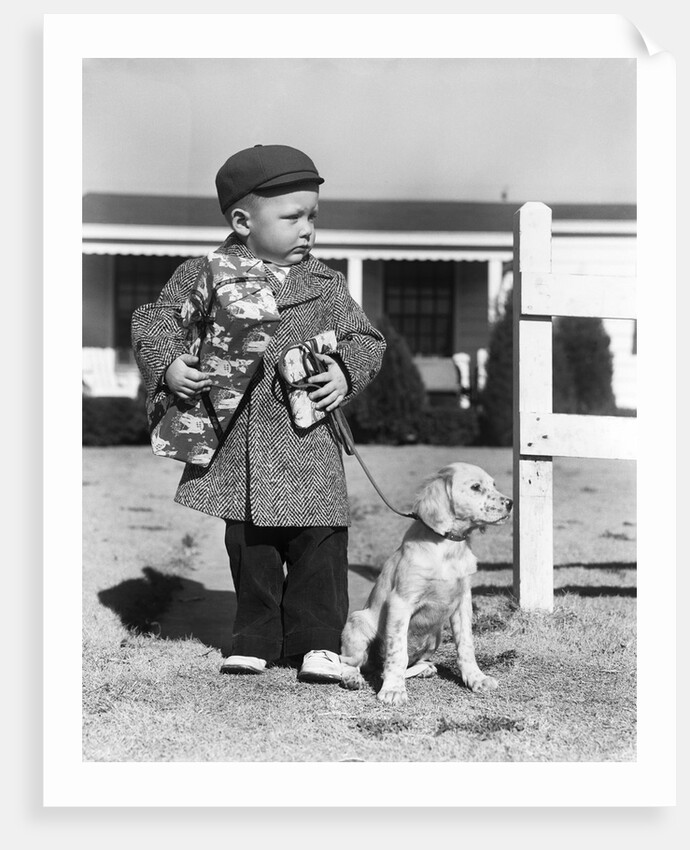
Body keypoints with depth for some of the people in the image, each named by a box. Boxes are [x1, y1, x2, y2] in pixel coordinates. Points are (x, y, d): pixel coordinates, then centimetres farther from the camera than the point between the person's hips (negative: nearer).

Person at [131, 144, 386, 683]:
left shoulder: (326, 285, 5)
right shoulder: (205, 276, 0)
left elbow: (365, 339, 9)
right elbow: (154, 321, 3)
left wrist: (346, 372, -11)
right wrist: (168, 365, -15)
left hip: (308, 442, 1)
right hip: (236, 442, 0)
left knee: (319, 544, -1)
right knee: (248, 546, 10)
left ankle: (316, 642, 12)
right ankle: (256, 639, 24)